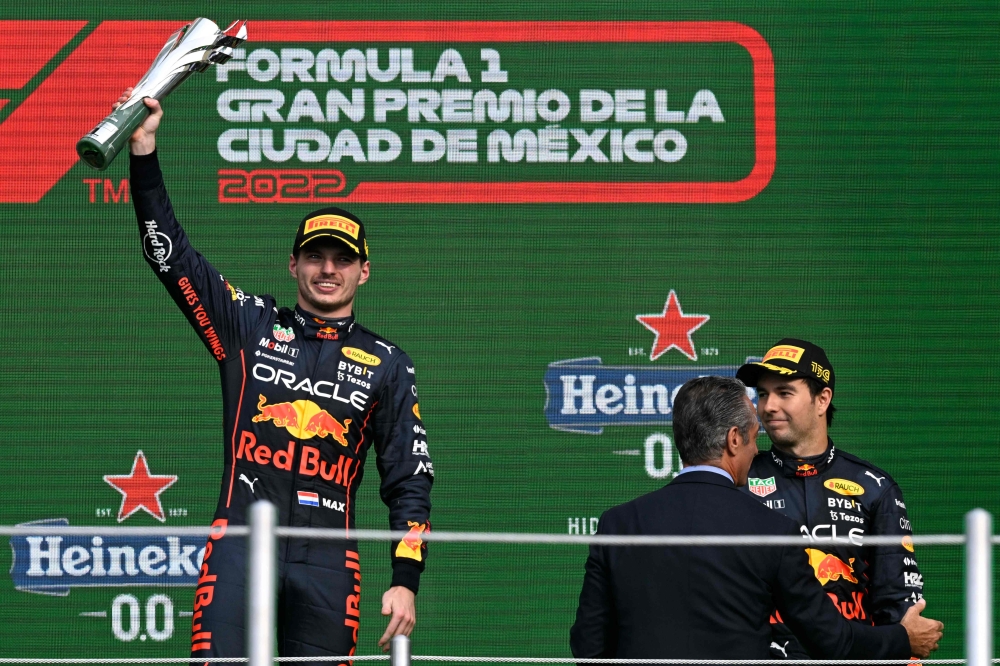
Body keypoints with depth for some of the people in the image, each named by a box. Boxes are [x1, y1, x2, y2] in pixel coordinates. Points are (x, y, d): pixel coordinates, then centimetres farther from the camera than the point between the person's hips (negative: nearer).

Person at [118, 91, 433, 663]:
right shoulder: (251, 326, 14)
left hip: (328, 564, 1)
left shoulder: (386, 364, 14)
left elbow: (410, 482, 11)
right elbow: (168, 252, 7)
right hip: (240, 545, -1)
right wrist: (144, 150, -3)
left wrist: (405, 582, 1)